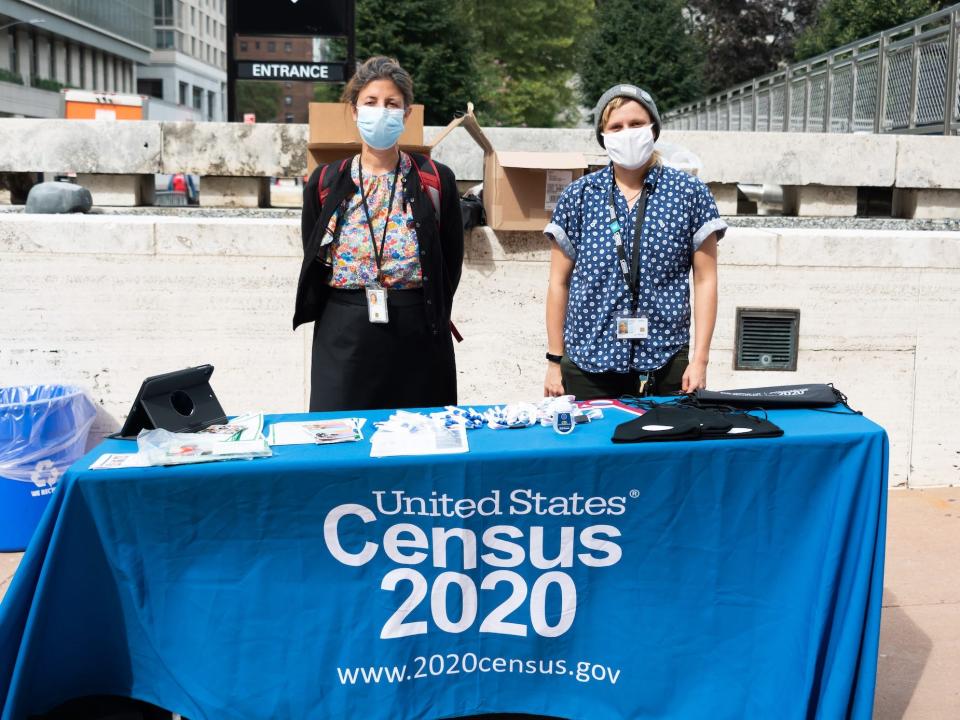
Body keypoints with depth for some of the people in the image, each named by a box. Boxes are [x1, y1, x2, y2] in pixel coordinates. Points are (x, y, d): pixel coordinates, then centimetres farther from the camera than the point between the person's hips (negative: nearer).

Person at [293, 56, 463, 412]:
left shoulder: (436, 180, 1)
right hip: (343, 335, 1)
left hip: (417, 338, -1)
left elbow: (450, 262, 6)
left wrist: (429, 317, 3)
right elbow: (312, 261, 11)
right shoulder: (325, 182, 5)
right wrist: (351, 315, 5)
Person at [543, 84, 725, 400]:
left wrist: (700, 360, -3)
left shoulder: (689, 193, 2)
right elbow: (559, 282, 7)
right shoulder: (578, 195, 4)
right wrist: (554, 361, 4)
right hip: (586, 367, 1)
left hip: (665, 365, 0)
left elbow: (705, 280, 2)